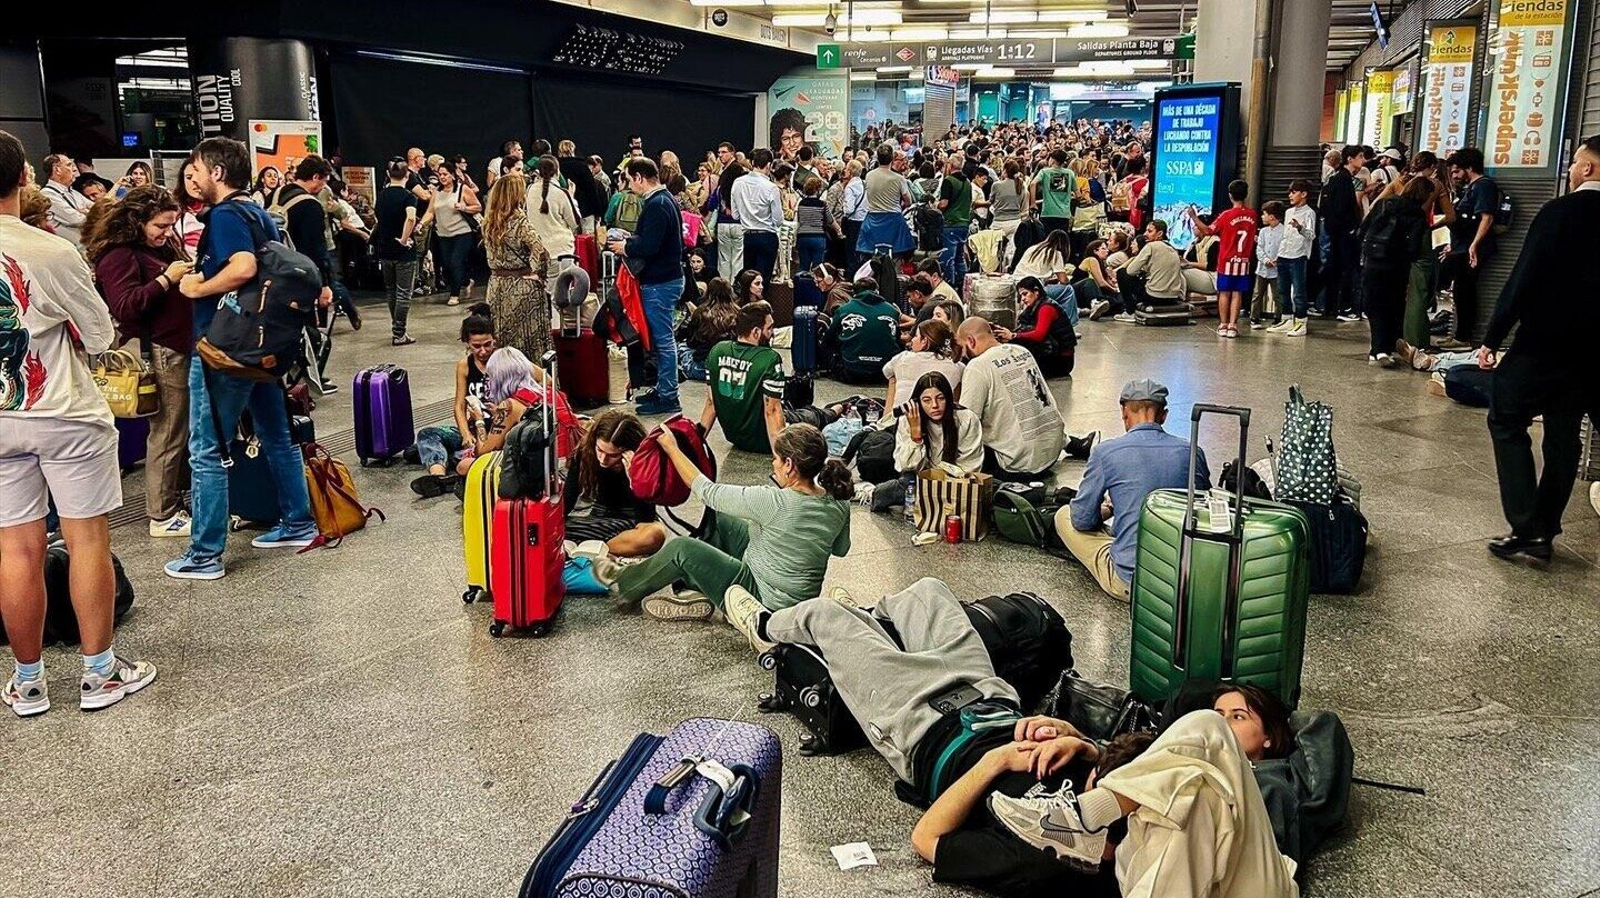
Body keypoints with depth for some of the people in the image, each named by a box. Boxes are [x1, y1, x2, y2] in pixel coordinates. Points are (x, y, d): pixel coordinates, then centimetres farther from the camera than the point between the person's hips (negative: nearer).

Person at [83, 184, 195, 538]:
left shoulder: (164, 246, 17)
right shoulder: (118, 256, -9)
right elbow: (125, 308, -19)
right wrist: (166, 279, -20)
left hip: (182, 346, 9)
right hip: (159, 352, -9)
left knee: (184, 431, 12)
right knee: (168, 435, -4)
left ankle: (176, 500, 22)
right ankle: (162, 516, 5)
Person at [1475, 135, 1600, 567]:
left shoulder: (1560, 212, -13)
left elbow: (1523, 278, -17)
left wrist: (1492, 337, -11)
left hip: (1543, 341, -6)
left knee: (1507, 421, 5)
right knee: (1563, 434, 14)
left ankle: (1528, 531, -3)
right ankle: (1543, 532, 18)